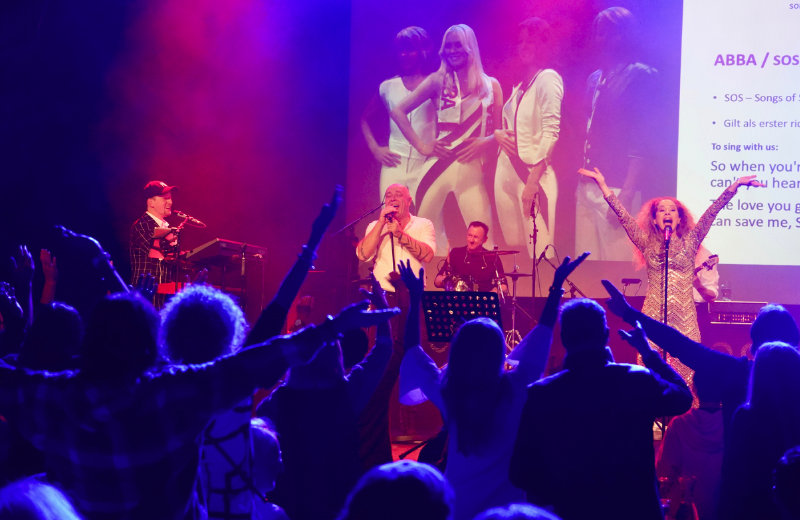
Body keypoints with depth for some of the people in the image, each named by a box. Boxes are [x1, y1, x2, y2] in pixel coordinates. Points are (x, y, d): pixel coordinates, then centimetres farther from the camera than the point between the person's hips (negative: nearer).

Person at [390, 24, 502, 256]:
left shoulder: (490, 85, 11)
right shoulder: (438, 81, 9)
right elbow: (398, 111, 6)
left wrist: (486, 142, -9)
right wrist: (421, 145, -2)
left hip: (471, 166, 0)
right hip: (438, 164, 0)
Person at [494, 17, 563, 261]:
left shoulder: (548, 79, -6)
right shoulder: (520, 85, 18)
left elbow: (551, 133, -13)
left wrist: (532, 181, -19)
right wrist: (498, 134, 1)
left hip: (533, 171, -8)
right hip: (507, 169, 8)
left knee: (538, 250, -10)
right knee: (513, 247, 9)